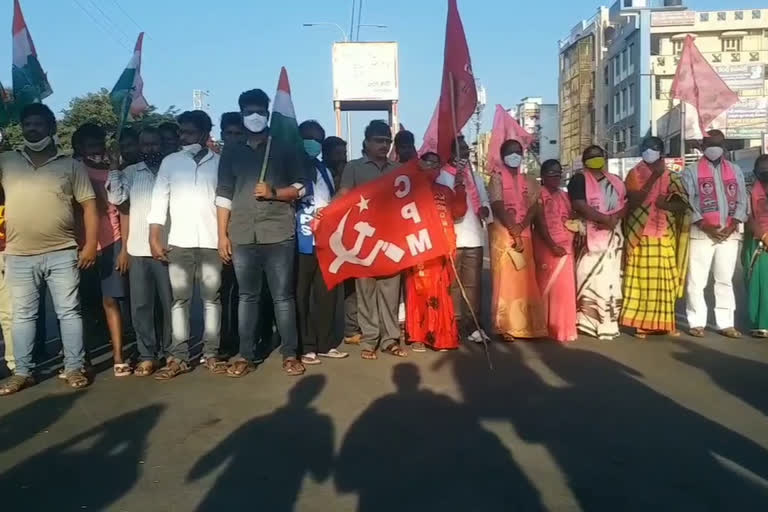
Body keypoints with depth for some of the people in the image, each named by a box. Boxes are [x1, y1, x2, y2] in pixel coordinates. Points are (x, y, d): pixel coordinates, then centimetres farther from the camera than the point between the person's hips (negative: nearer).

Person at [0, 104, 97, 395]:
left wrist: (90, 244, -7)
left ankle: (74, 368, 12)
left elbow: (89, 205, 1)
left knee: (69, 312, 3)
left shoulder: (71, 166, 4)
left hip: (62, 254, -2)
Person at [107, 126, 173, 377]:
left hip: (167, 247, -2)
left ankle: (169, 352, 17)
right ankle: (147, 355, 12)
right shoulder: (130, 172, 10)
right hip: (139, 248, 2)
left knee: (169, 302, 5)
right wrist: (113, 169, -5)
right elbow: (116, 198, -1)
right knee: (141, 304, 4)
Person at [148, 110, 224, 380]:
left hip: (211, 241, -1)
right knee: (179, 300, 4)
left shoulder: (219, 163, 5)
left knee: (211, 298, 4)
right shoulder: (170, 162, 8)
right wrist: (154, 238, -2)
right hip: (179, 241, 1)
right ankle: (178, 357, 8)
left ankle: (211, 354, 11)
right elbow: (159, 200, 4)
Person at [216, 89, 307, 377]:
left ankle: (290, 354, 8)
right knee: (247, 296, 6)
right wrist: (222, 235, 3)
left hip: (279, 234, -2)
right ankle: (246, 356, 13)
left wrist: (274, 193, -12)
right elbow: (224, 197, 10)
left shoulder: (285, 151, 9)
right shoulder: (232, 154, 14)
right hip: (242, 237, 2)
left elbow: (301, 188, 5)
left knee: (283, 296, 0)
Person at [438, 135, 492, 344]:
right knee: (453, 283, -3)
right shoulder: (442, 176, 3)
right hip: (451, 237, -5)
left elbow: (485, 202, 22)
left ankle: (472, 325, 9)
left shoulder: (476, 177, 23)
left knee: (473, 283, 4)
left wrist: (485, 210, -1)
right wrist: (456, 177, -18)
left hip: (474, 237, 5)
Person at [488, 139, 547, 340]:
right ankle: (505, 326, -2)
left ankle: (524, 325, 11)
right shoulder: (497, 178, 2)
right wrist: (513, 230, -17)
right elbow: (498, 207, -10)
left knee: (525, 280, 4)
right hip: (502, 233, -4)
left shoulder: (528, 180, 15)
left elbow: (534, 208, 3)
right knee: (505, 279, -6)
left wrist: (520, 228, -13)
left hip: (524, 234, 5)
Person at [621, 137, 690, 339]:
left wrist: (667, 204, -15)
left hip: (665, 237, 3)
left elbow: (683, 205, 5)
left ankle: (664, 323, 10)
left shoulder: (671, 176, 12)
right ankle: (641, 324, -1)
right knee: (642, 279, -5)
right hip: (641, 235, -3)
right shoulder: (635, 174, 3)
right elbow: (635, 199, -12)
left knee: (665, 280, 3)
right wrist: (654, 177, -14)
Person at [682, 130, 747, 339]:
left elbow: (742, 200, 10)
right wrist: (705, 227, -13)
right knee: (696, 280, -3)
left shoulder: (735, 170, 14)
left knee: (725, 280, 7)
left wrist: (732, 226, -5)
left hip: (729, 233, 3)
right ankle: (697, 323, 4)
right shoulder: (691, 171, 3)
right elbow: (687, 202, -5)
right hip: (701, 233, -3)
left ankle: (725, 323, 12)